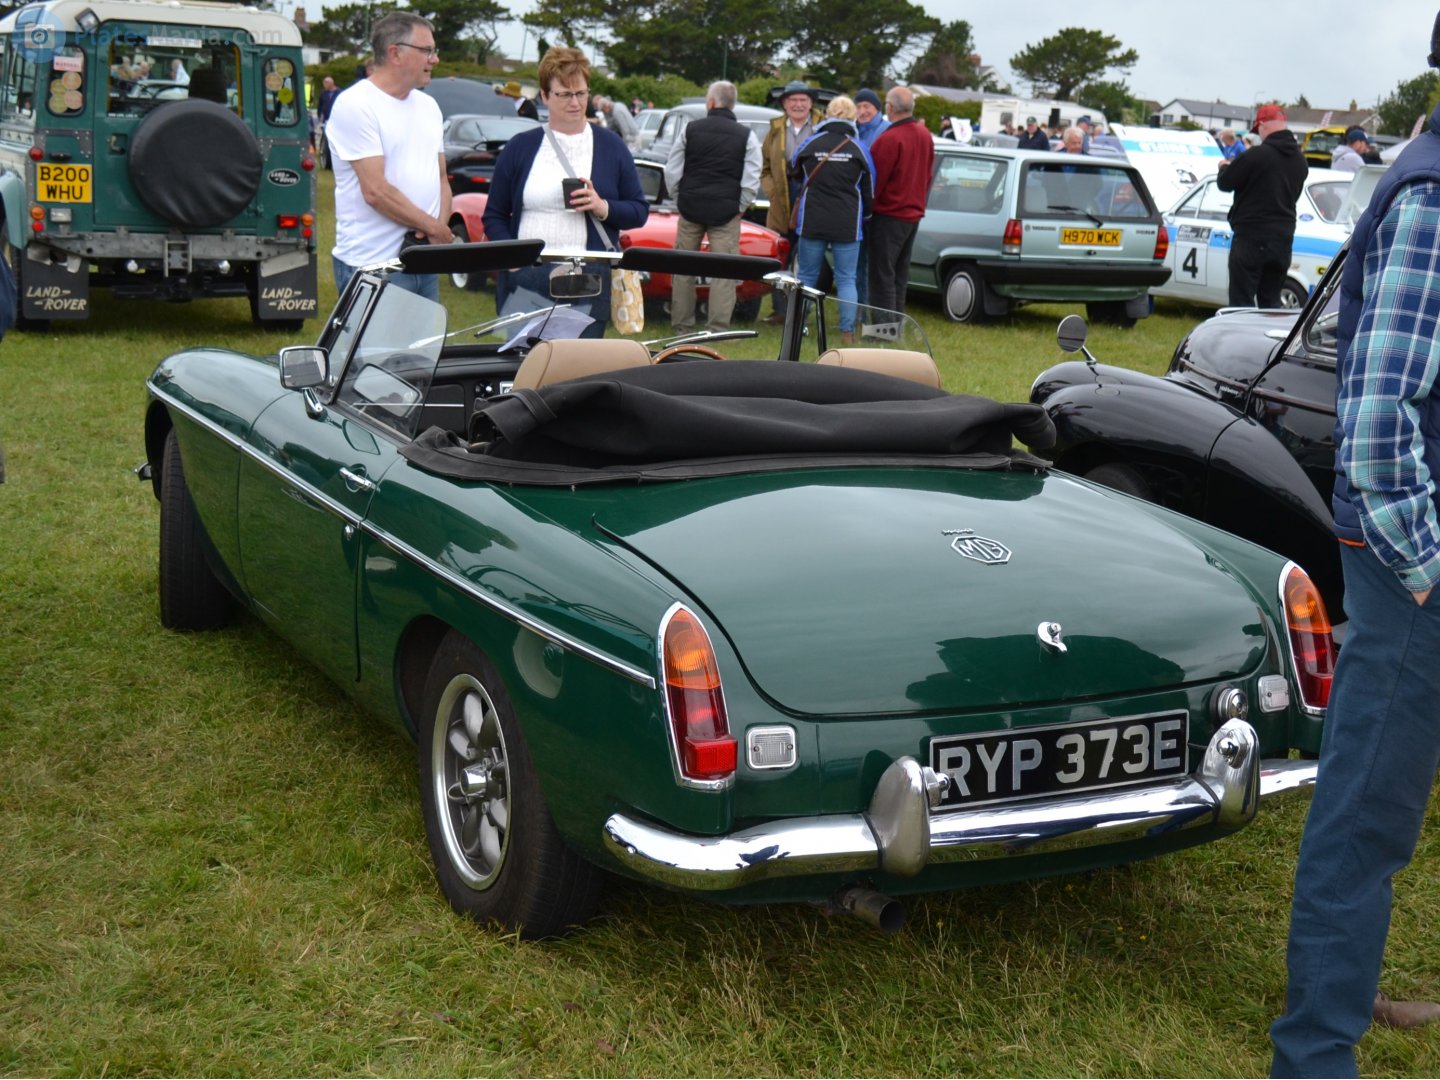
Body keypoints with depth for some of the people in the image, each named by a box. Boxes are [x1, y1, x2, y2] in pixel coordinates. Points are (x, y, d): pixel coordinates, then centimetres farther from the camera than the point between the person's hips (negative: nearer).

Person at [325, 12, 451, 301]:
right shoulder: (355, 105, -10)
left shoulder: (428, 106, 15)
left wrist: (441, 225, -3)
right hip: (373, 266, -7)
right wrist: (434, 227, -10)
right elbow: (376, 191, -17)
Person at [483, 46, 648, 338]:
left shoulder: (610, 146, 10)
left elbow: (640, 211, 10)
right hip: (526, 280, 0)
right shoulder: (520, 147, 10)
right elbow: (494, 216, 11)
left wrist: (604, 208, -10)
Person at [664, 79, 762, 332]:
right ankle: (718, 328, -1)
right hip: (726, 211, -1)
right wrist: (739, 207, 7)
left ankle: (682, 326, 17)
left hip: (690, 207, 2)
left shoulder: (690, 130, 1)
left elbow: (671, 172, 4)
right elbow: (751, 182, -5)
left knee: (683, 268, 12)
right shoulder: (747, 136, -2)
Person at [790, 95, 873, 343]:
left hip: (812, 222, 0)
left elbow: (795, 173, 15)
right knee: (846, 279, 4)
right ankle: (847, 331, 0)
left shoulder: (810, 143, -2)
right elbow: (869, 191, 6)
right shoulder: (859, 149, -1)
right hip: (848, 225, 0)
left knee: (807, 276, 9)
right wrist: (866, 217, 21)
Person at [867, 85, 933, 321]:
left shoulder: (890, 139, -19)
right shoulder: (925, 136, 8)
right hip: (914, 213, 8)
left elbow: (875, 180, -15)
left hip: (889, 215, -8)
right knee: (899, 275, 15)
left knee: (882, 276, -4)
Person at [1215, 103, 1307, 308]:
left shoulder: (1257, 155, -16)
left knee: (1242, 302, -3)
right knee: (1271, 302, 14)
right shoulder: (1300, 160, 8)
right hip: (1283, 238, 7)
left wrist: (1225, 167, 15)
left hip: (1251, 238, -7)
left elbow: (1225, 183, -9)